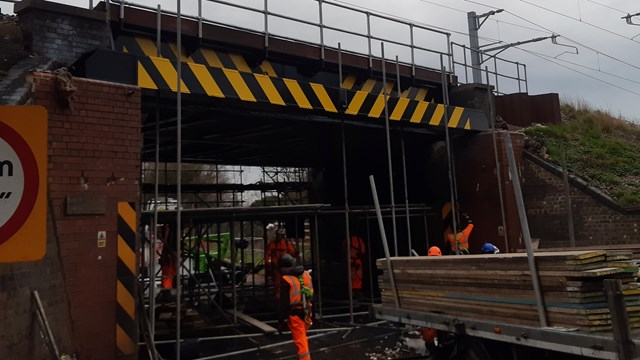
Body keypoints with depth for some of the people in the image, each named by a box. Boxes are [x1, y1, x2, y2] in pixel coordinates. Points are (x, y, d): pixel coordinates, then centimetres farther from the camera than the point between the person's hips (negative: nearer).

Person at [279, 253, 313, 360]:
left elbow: (284, 303, -14)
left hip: (295, 314, -6)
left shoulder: (286, 280, -15)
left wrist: (281, 320, -6)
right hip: (306, 313, 6)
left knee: (300, 341, 0)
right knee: (303, 337, 24)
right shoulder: (306, 274, 4)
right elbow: (311, 296, 13)